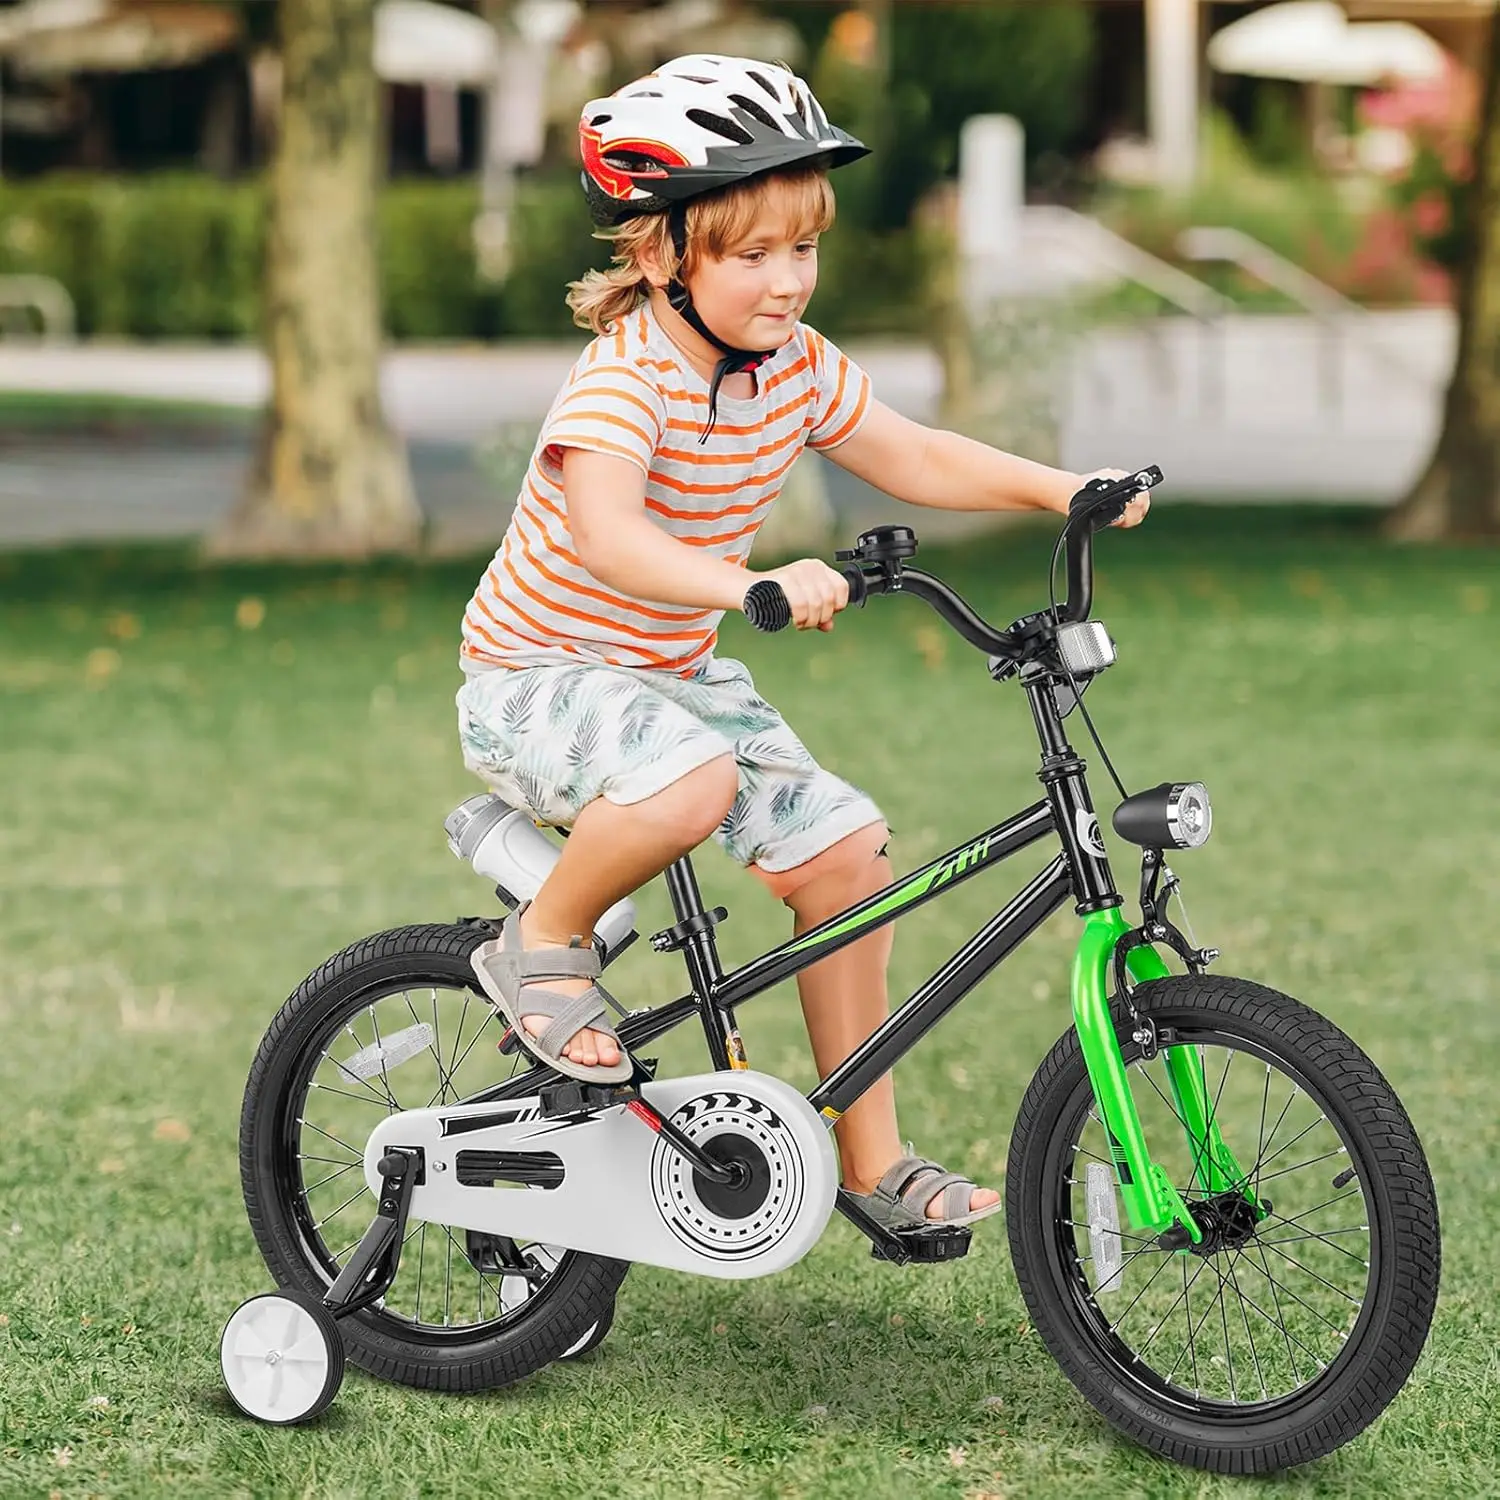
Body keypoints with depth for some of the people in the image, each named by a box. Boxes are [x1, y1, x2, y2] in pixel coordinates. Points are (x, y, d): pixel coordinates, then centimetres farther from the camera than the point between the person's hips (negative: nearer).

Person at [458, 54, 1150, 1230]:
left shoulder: (798, 368, -2)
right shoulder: (627, 376, -26)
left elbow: (912, 459, 10)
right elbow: (607, 534, -42)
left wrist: (1058, 489, -3)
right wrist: (750, 586, -56)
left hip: (673, 673, 8)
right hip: (538, 679, -8)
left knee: (844, 849, -3)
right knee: (693, 781, -38)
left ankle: (872, 1158, 8)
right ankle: (544, 947, -9)